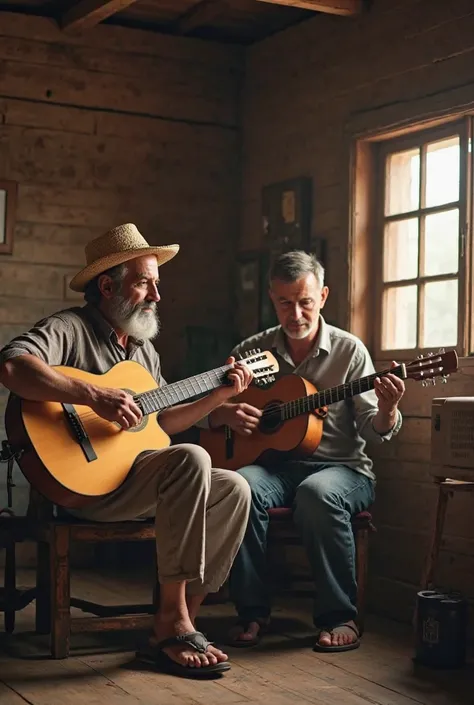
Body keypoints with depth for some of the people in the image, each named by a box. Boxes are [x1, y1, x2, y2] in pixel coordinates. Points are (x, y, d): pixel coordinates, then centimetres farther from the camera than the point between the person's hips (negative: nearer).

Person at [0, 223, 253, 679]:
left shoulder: (142, 348, 20)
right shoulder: (69, 328, -8)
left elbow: (164, 422, 24)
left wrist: (219, 395, 13)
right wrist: (95, 397, -34)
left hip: (136, 478, 9)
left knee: (233, 490, -4)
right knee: (191, 459, -29)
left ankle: (174, 630, -7)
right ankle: (173, 620, -23)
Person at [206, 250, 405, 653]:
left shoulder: (349, 351, 1)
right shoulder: (252, 351, 7)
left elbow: (371, 430, -2)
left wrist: (386, 412, -25)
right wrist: (225, 414, -12)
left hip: (342, 468, -2)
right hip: (275, 464, 2)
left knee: (318, 492, -37)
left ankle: (339, 617, -21)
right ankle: (253, 611, -18)